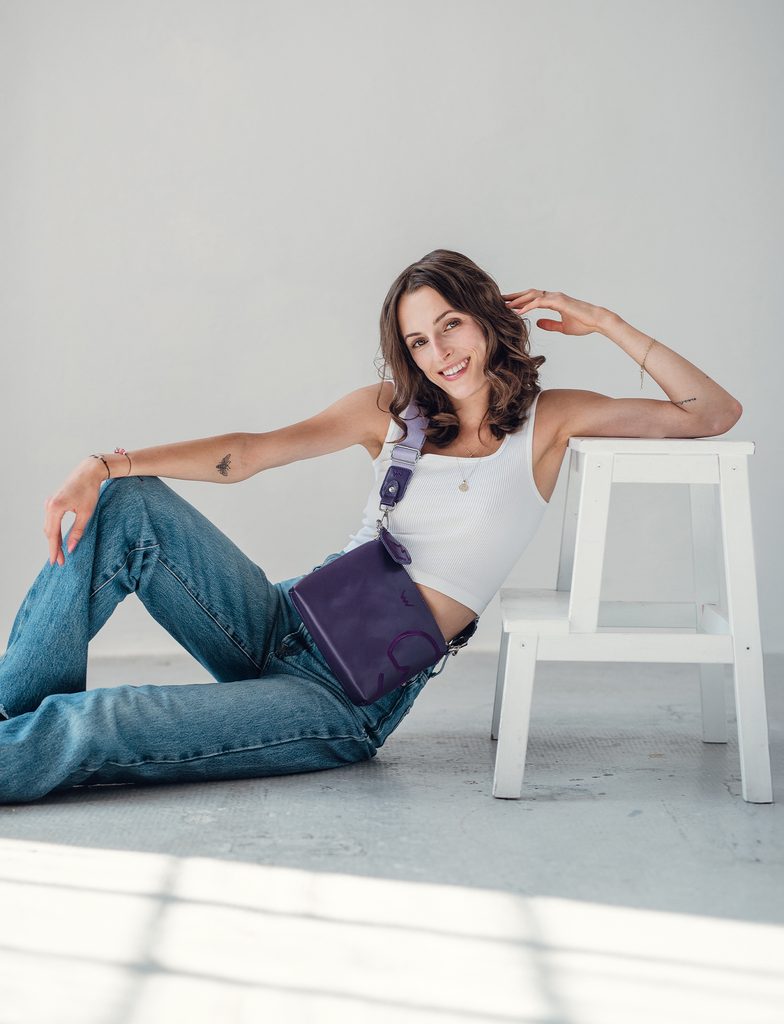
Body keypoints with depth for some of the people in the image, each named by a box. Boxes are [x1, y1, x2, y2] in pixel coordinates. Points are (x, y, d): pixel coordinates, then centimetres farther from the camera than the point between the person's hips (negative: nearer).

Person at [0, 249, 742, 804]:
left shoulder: (548, 420, 6)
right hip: (287, 624, 4)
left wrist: (604, 323, -5)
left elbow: (715, 414, 2)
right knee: (127, 504, -18)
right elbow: (245, 454, 0)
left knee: (92, 726, -23)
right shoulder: (391, 410, 12)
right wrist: (107, 465, -14)